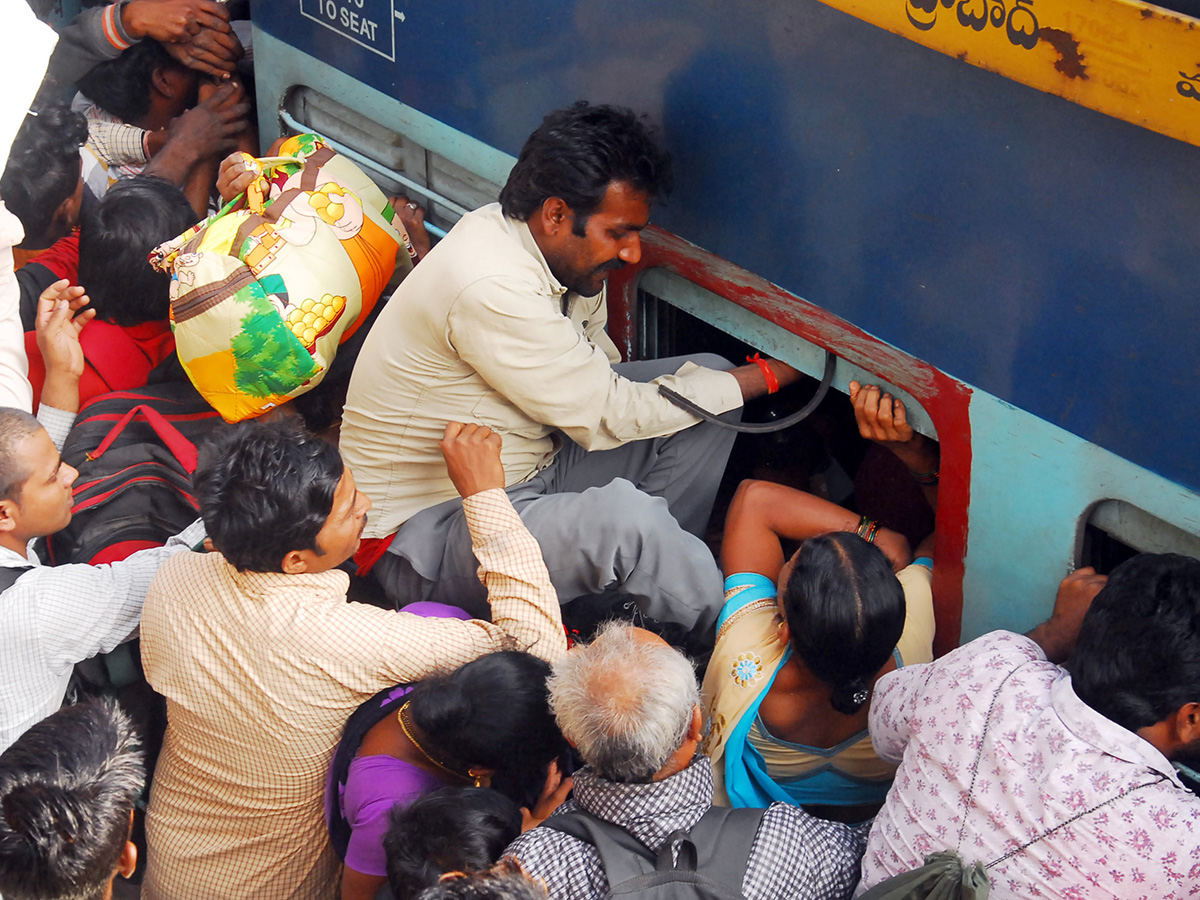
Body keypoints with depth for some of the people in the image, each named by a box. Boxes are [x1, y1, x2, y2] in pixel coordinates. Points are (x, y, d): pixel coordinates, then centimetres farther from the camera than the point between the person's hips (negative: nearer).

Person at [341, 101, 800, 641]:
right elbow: (611, 417, -21)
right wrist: (769, 375, -14)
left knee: (707, 378, 1)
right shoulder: (490, 287, -29)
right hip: (426, 532, -10)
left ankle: (651, 584, 0)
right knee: (624, 515, -38)